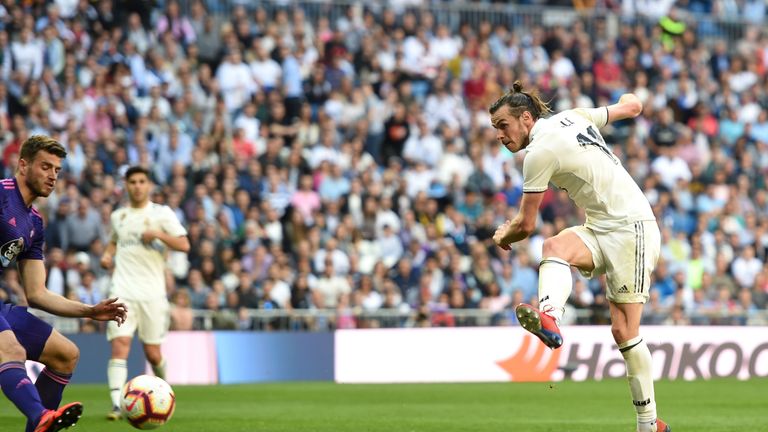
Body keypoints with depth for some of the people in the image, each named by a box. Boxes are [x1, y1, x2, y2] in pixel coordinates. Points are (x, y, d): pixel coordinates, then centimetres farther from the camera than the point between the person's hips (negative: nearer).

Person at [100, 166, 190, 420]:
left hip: (152, 294, -2)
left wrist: (159, 234, -21)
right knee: (120, 345, -16)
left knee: (152, 352, 4)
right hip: (122, 292, 2)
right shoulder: (118, 216, 13)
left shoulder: (162, 213, 2)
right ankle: (116, 404, -23)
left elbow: (184, 245, -6)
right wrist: (107, 254, 11)